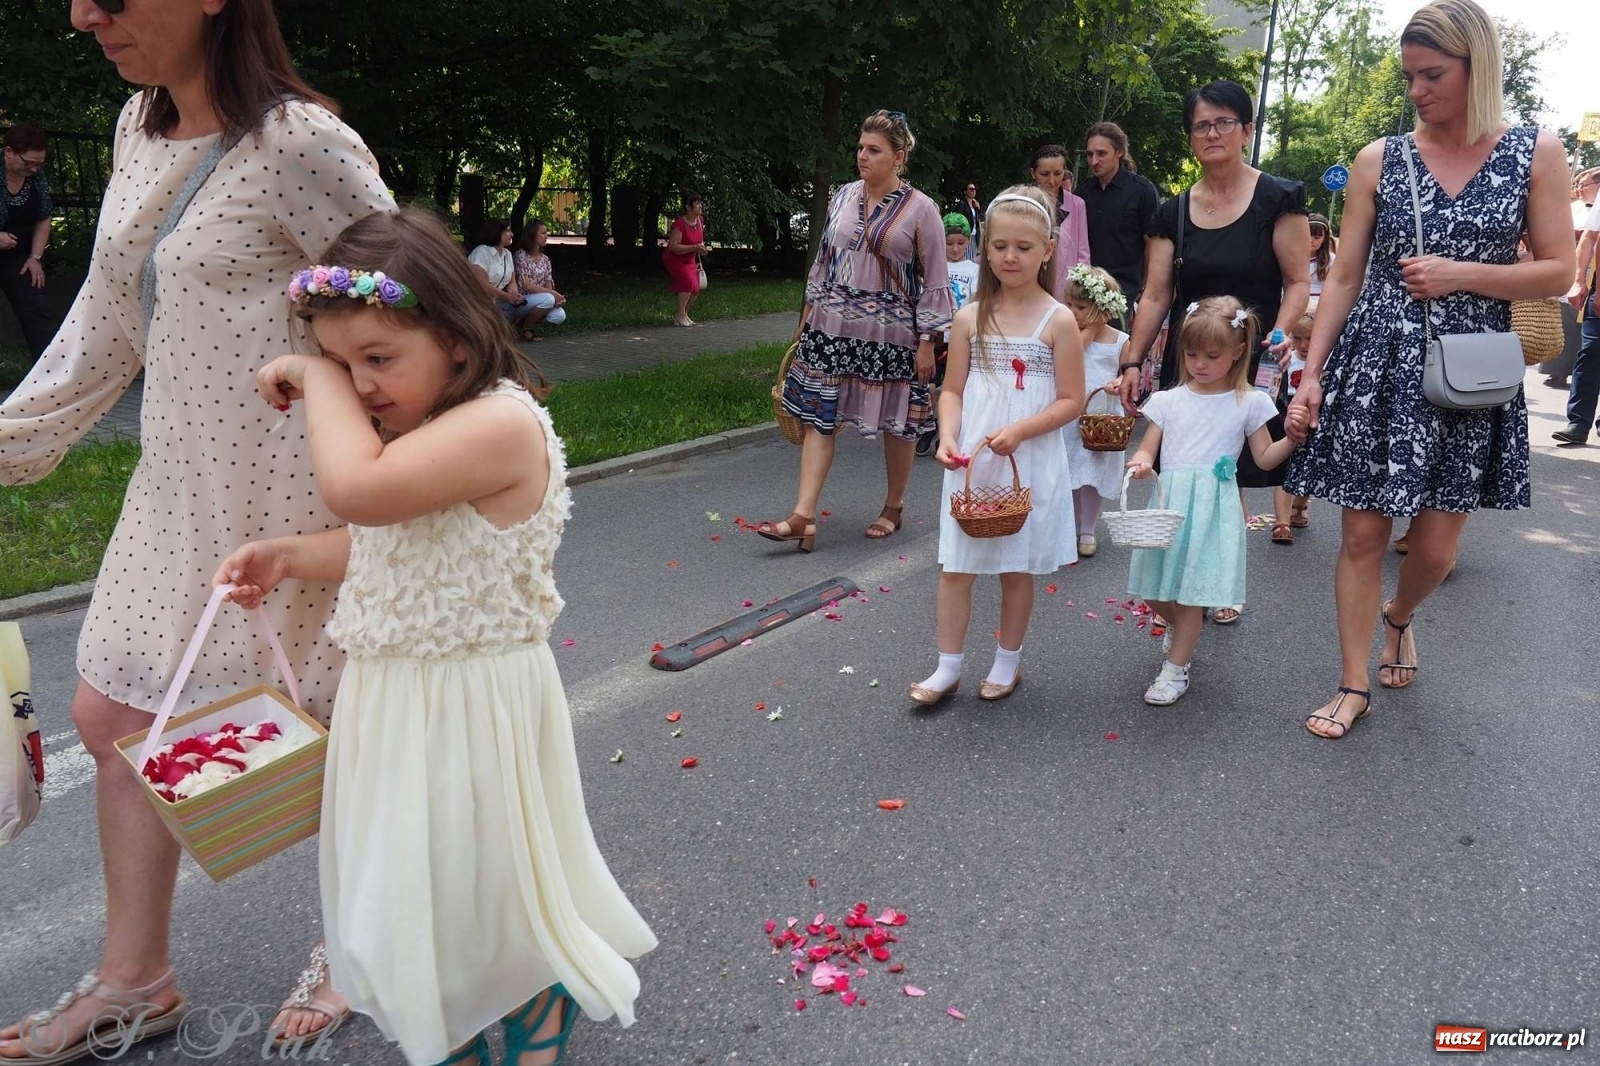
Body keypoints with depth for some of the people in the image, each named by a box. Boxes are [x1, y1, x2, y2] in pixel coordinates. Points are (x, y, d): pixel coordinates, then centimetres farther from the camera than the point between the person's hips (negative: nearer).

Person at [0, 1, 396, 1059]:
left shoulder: (298, 145, -17)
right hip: (180, 493, 9)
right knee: (114, 718, 13)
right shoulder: (141, 129, 8)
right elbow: (106, 323, 15)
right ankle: (136, 980, 33)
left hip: (290, 500, -8)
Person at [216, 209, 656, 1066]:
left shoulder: (501, 422, -24)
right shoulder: (409, 430, 7)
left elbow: (357, 489, -36)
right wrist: (286, 557, 5)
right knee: (420, 898, 23)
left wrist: (315, 383, -21)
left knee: (491, 897, 9)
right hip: (390, 698, 9)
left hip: (472, 706, -9)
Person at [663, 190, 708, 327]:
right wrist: (695, 248, -34)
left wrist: (702, 247, -5)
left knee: (696, 289, 2)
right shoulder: (680, 223, -27)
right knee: (688, 282, -25)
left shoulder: (700, 220, -4)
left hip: (689, 260, 7)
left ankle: (684, 314, 24)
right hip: (674, 260, -7)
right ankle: (680, 315, -14)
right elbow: (673, 246, -31)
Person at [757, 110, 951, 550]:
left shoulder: (920, 210, -6)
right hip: (831, 326, 4)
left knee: (897, 422, 7)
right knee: (818, 416, -3)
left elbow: (936, 283, -4)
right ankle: (803, 517, -4)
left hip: (891, 332, -4)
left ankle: (893, 508, 27)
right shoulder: (843, 197, 7)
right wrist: (807, 315, 16)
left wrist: (926, 342, -7)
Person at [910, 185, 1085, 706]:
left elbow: (1071, 400, -6)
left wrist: (1020, 430, -19)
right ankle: (947, 667, 16)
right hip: (971, 462, 2)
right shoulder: (970, 317, 2)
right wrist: (948, 436, -13)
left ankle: (1008, 662, 28)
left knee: (1018, 568, 10)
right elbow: (952, 390, 5)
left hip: (1030, 463, -2)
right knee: (956, 566, 4)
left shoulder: (1058, 321, -5)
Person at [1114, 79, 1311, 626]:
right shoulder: (1173, 213, 8)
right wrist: (1132, 361, -1)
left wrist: (1279, 335, -19)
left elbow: (1298, 283, -3)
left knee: (1229, 480, 2)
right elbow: (1156, 296, 6)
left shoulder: (1277, 200, -2)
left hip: (1249, 362, -3)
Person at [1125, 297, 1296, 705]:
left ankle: (1175, 669, 13)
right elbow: (1147, 449, 7)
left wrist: (1293, 437, -11)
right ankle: (1179, 626, 42)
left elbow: (1265, 458, 7)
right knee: (1156, 589, 8)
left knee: (1193, 592, -1)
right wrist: (1141, 463, -16)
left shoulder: (1249, 403, 2)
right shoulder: (1169, 400, 7)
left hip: (1213, 506, -3)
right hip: (1169, 500, 3)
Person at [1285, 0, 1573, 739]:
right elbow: (1343, 279, 2)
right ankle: (1354, 685, 14)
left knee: (1436, 547, 6)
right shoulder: (1378, 161, 1)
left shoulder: (1536, 153, 1)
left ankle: (1398, 617, 40)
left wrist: (1462, 274, -14)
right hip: (1376, 366, 0)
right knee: (1363, 534, 1)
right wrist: (1311, 374, -4)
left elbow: (1559, 272, 1)